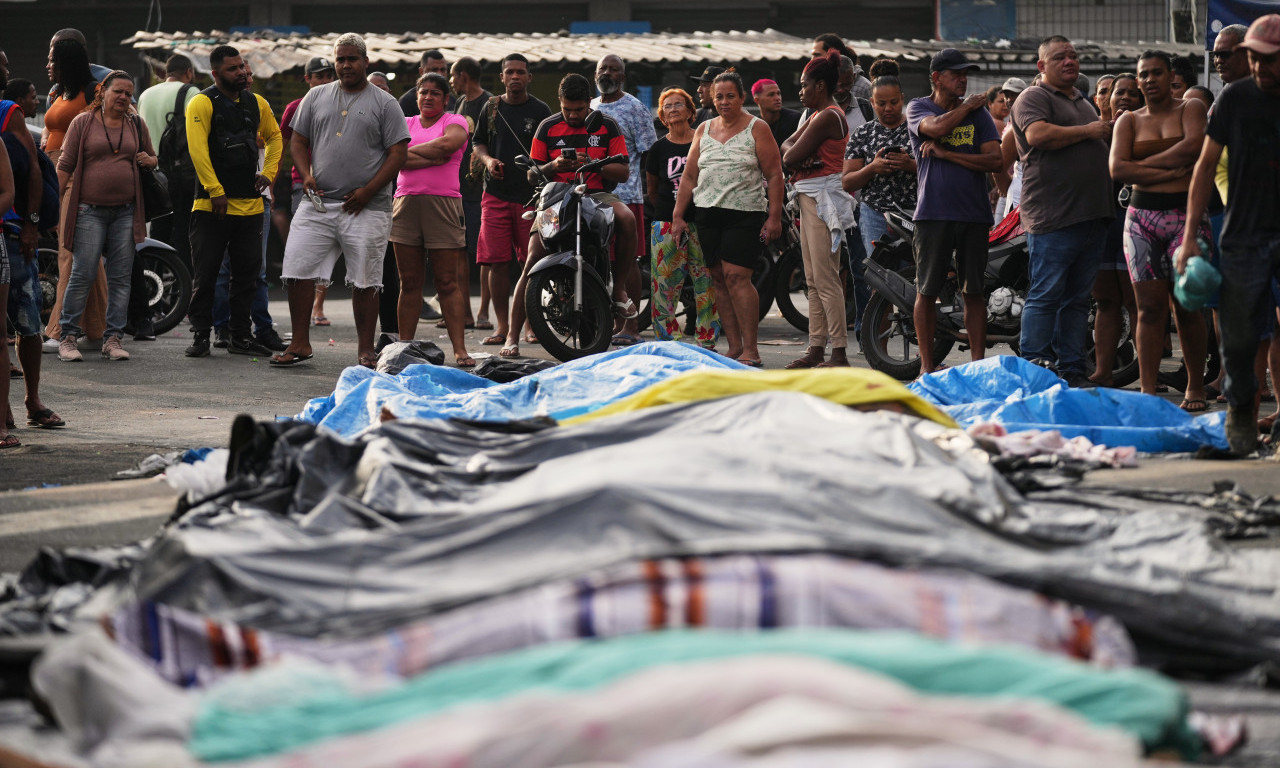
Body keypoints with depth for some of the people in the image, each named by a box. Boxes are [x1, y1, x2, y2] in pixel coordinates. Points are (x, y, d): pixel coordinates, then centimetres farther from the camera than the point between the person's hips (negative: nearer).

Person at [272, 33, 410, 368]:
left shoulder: (384, 104, 3)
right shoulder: (316, 97, 13)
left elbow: (398, 153, -2)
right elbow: (298, 141, 16)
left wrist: (367, 191, -11)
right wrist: (306, 175, -3)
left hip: (366, 208, -3)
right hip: (318, 203, 3)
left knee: (365, 279, 1)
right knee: (298, 270, -4)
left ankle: (365, 349, 9)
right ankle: (300, 343, 4)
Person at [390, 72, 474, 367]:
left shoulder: (455, 121, 8)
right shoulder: (405, 123, 16)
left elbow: (448, 143, -14)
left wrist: (411, 150, -3)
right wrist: (433, 159, -11)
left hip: (443, 203, -3)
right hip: (406, 200, 3)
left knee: (447, 282, -4)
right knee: (409, 282, 4)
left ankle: (459, 350, -6)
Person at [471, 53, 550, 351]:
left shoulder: (540, 111, 5)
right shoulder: (492, 108, 12)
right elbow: (477, 144, 19)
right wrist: (488, 160, -2)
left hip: (531, 196, -2)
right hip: (495, 194, 2)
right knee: (497, 262, -2)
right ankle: (502, 326, 4)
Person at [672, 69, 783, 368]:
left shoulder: (756, 129, 2)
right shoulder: (704, 130, 16)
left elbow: (774, 175, -2)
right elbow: (689, 177, 17)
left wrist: (774, 217, -9)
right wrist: (678, 216, 11)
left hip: (745, 214, -6)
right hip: (709, 214, 6)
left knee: (736, 276, -15)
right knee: (718, 279, 3)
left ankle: (751, 350, -15)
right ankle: (734, 347, 7)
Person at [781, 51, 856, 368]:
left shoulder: (827, 117, -14)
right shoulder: (819, 114, 18)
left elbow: (791, 157, -17)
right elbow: (787, 147, 13)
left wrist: (797, 158, 5)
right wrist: (803, 159, -6)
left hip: (823, 199, -11)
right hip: (810, 198, 11)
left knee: (826, 279, -12)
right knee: (813, 280, 11)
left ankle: (840, 352, -14)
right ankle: (817, 347, 14)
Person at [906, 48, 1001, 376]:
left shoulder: (978, 113, 10)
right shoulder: (918, 108, 6)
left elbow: (994, 159, -1)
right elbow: (936, 127, -17)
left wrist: (946, 154, -8)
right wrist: (967, 105, -2)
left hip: (974, 213, 2)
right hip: (933, 213, -2)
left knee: (973, 292, 3)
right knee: (927, 290, 1)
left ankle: (978, 363, 7)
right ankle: (927, 364, 7)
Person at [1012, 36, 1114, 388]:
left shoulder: (1084, 101, 26)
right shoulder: (1033, 98, -3)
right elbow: (1037, 134, -22)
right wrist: (1087, 131, -13)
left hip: (1093, 215, 8)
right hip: (1053, 217, -8)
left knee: (1078, 299, 9)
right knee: (1046, 295, -9)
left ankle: (1072, 369, 12)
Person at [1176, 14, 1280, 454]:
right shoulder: (1235, 99, 1)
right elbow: (1206, 166, 6)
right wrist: (1190, 236, 2)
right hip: (1245, 235, 1)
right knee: (1240, 337, 3)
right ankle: (1241, 409, 25)